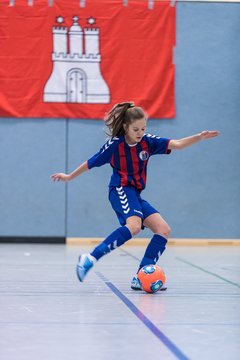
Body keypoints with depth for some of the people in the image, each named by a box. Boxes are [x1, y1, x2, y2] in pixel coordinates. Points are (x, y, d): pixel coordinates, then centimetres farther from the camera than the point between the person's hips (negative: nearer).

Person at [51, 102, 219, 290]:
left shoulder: (147, 141, 1)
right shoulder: (114, 144, -9)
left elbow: (177, 145, -8)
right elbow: (91, 163, 4)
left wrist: (199, 137, -23)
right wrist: (69, 176, 14)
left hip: (135, 194, 7)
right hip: (120, 190, -7)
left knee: (164, 230, -7)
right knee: (134, 225, -35)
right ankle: (90, 259, -37)